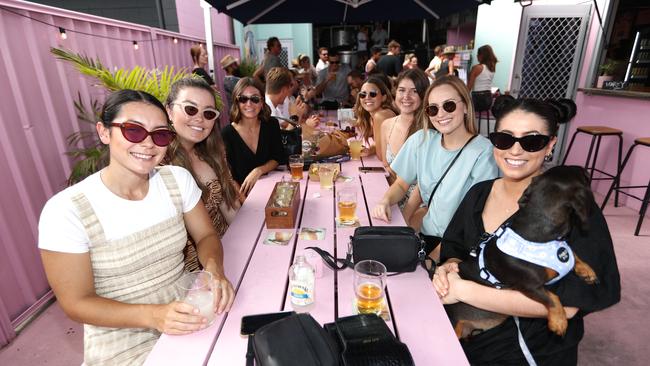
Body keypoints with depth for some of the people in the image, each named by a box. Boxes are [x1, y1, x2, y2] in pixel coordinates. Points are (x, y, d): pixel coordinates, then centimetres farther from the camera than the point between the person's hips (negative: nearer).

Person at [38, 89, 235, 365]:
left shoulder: (178, 179, -7)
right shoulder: (65, 211, -17)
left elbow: (206, 236, 1)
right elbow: (77, 303, -11)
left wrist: (214, 269, -20)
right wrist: (153, 315, -25)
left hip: (187, 315, 4)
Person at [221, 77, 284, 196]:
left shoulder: (271, 124, 3)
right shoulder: (227, 133, -8)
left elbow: (277, 158, 6)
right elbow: (229, 177, -11)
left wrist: (259, 171, -12)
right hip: (243, 195, -3)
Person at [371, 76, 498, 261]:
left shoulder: (482, 153, -14)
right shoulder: (421, 140, 0)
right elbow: (401, 185, 10)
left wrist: (436, 255, -17)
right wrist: (385, 201, -11)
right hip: (426, 235, 5)